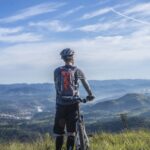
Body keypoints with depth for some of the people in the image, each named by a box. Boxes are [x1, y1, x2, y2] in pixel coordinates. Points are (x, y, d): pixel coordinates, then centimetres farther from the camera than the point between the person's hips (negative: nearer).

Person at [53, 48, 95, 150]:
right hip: (73, 104, -1)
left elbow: (56, 87, 9)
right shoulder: (77, 71, 1)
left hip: (61, 104, 1)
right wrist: (90, 95, 27)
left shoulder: (57, 71, 2)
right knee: (71, 132, 5)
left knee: (59, 132, 8)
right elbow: (85, 84, 14)